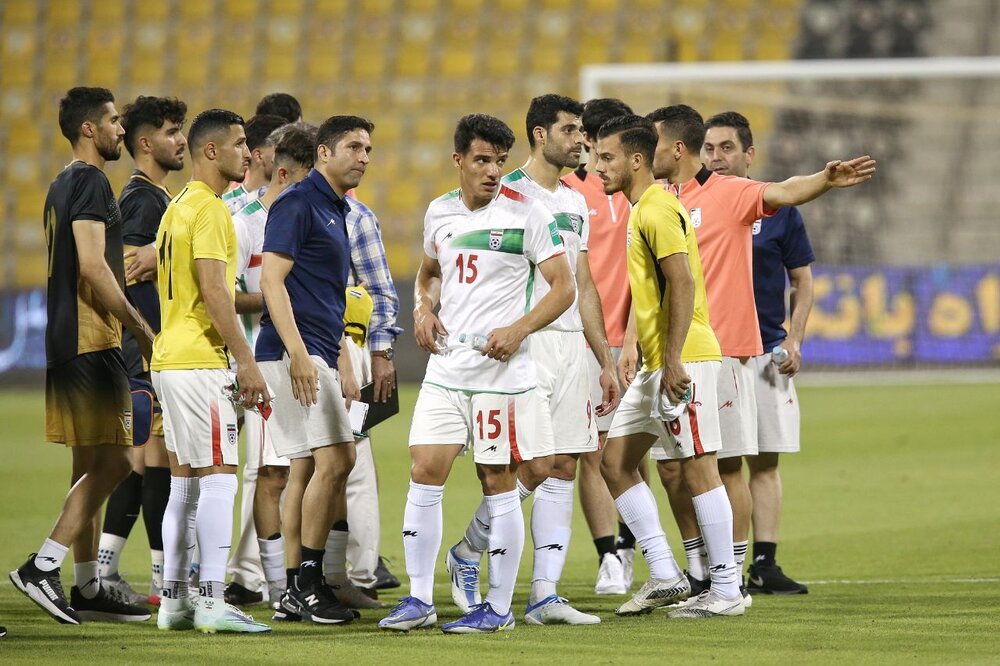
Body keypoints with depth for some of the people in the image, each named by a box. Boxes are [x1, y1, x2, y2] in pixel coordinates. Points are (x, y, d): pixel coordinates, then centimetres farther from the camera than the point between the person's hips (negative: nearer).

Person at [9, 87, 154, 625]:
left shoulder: (64, 184, 19)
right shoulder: (89, 182, -11)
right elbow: (92, 265, -19)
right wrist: (140, 327, -15)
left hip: (68, 340, 10)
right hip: (91, 340, -10)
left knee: (91, 467, 11)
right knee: (110, 463, -10)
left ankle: (87, 588, 12)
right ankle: (43, 566, -14)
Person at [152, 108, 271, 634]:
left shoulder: (179, 206, 18)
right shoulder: (209, 209, -12)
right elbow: (214, 292, -19)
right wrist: (247, 362, -17)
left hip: (170, 357, 10)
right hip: (199, 361, -10)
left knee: (184, 483, 10)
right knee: (219, 479, -10)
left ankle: (173, 601, 11)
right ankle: (212, 603, -13)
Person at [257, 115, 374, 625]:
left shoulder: (336, 211, 20)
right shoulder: (298, 203, -9)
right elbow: (271, 281, -16)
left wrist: (342, 363, 23)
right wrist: (298, 355, -22)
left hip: (319, 357, 10)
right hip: (294, 353, -10)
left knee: (306, 467, 9)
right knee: (332, 461, -12)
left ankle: (294, 592, 10)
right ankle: (306, 587, -9)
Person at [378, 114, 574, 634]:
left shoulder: (526, 214, -7)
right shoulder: (439, 212, 9)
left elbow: (564, 287, -6)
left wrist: (519, 329, -19)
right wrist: (424, 308, 6)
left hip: (501, 370, -5)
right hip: (446, 366, 5)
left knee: (498, 484, 0)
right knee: (425, 472, -2)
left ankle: (499, 607, 8)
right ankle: (419, 600, 5)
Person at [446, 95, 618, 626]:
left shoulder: (575, 203, 17)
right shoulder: (509, 194, -6)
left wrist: (606, 361, 18)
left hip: (572, 345, 7)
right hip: (525, 344, -7)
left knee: (563, 470, 2)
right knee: (536, 467, -11)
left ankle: (544, 594, 3)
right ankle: (467, 553, 12)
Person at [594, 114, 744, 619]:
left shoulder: (657, 209, -13)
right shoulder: (641, 210, 18)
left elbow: (683, 284, -21)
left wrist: (673, 361, -24)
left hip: (682, 360, -11)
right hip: (656, 363, 11)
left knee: (698, 467, -6)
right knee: (615, 460, 10)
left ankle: (727, 591, -2)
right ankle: (664, 577, 11)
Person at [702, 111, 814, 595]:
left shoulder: (776, 208, 5)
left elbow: (802, 281, 9)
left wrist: (794, 339, -3)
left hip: (765, 351, 1)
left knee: (764, 462, 1)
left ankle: (764, 564, 4)